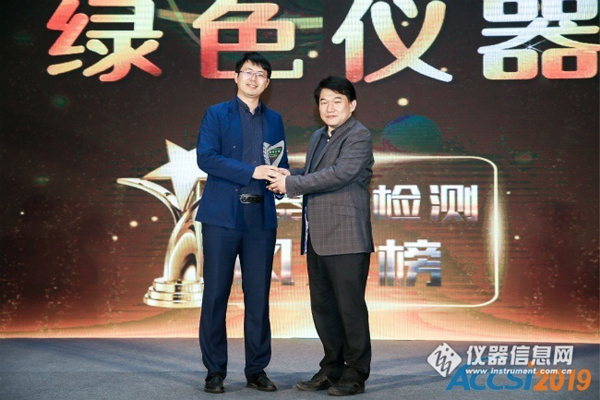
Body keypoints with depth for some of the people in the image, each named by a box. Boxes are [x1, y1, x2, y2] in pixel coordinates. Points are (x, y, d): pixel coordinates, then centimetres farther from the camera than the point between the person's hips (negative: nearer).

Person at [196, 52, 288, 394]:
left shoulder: (274, 120, 17)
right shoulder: (217, 114, 5)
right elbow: (206, 158, -8)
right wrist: (252, 172, -17)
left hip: (262, 216, 3)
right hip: (223, 215, -3)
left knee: (259, 296, 4)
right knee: (216, 294, 0)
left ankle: (257, 369, 15)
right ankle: (215, 371, 11)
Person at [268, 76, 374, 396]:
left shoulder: (359, 136, -7)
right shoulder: (317, 137, 20)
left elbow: (339, 175, -20)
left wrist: (291, 184, -15)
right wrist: (291, 176, 8)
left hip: (346, 237, -8)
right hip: (317, 237, 9)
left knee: (350, 306, -2)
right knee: (322, 306, 13)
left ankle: (355, 375, 9)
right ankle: (331, 369, 25)